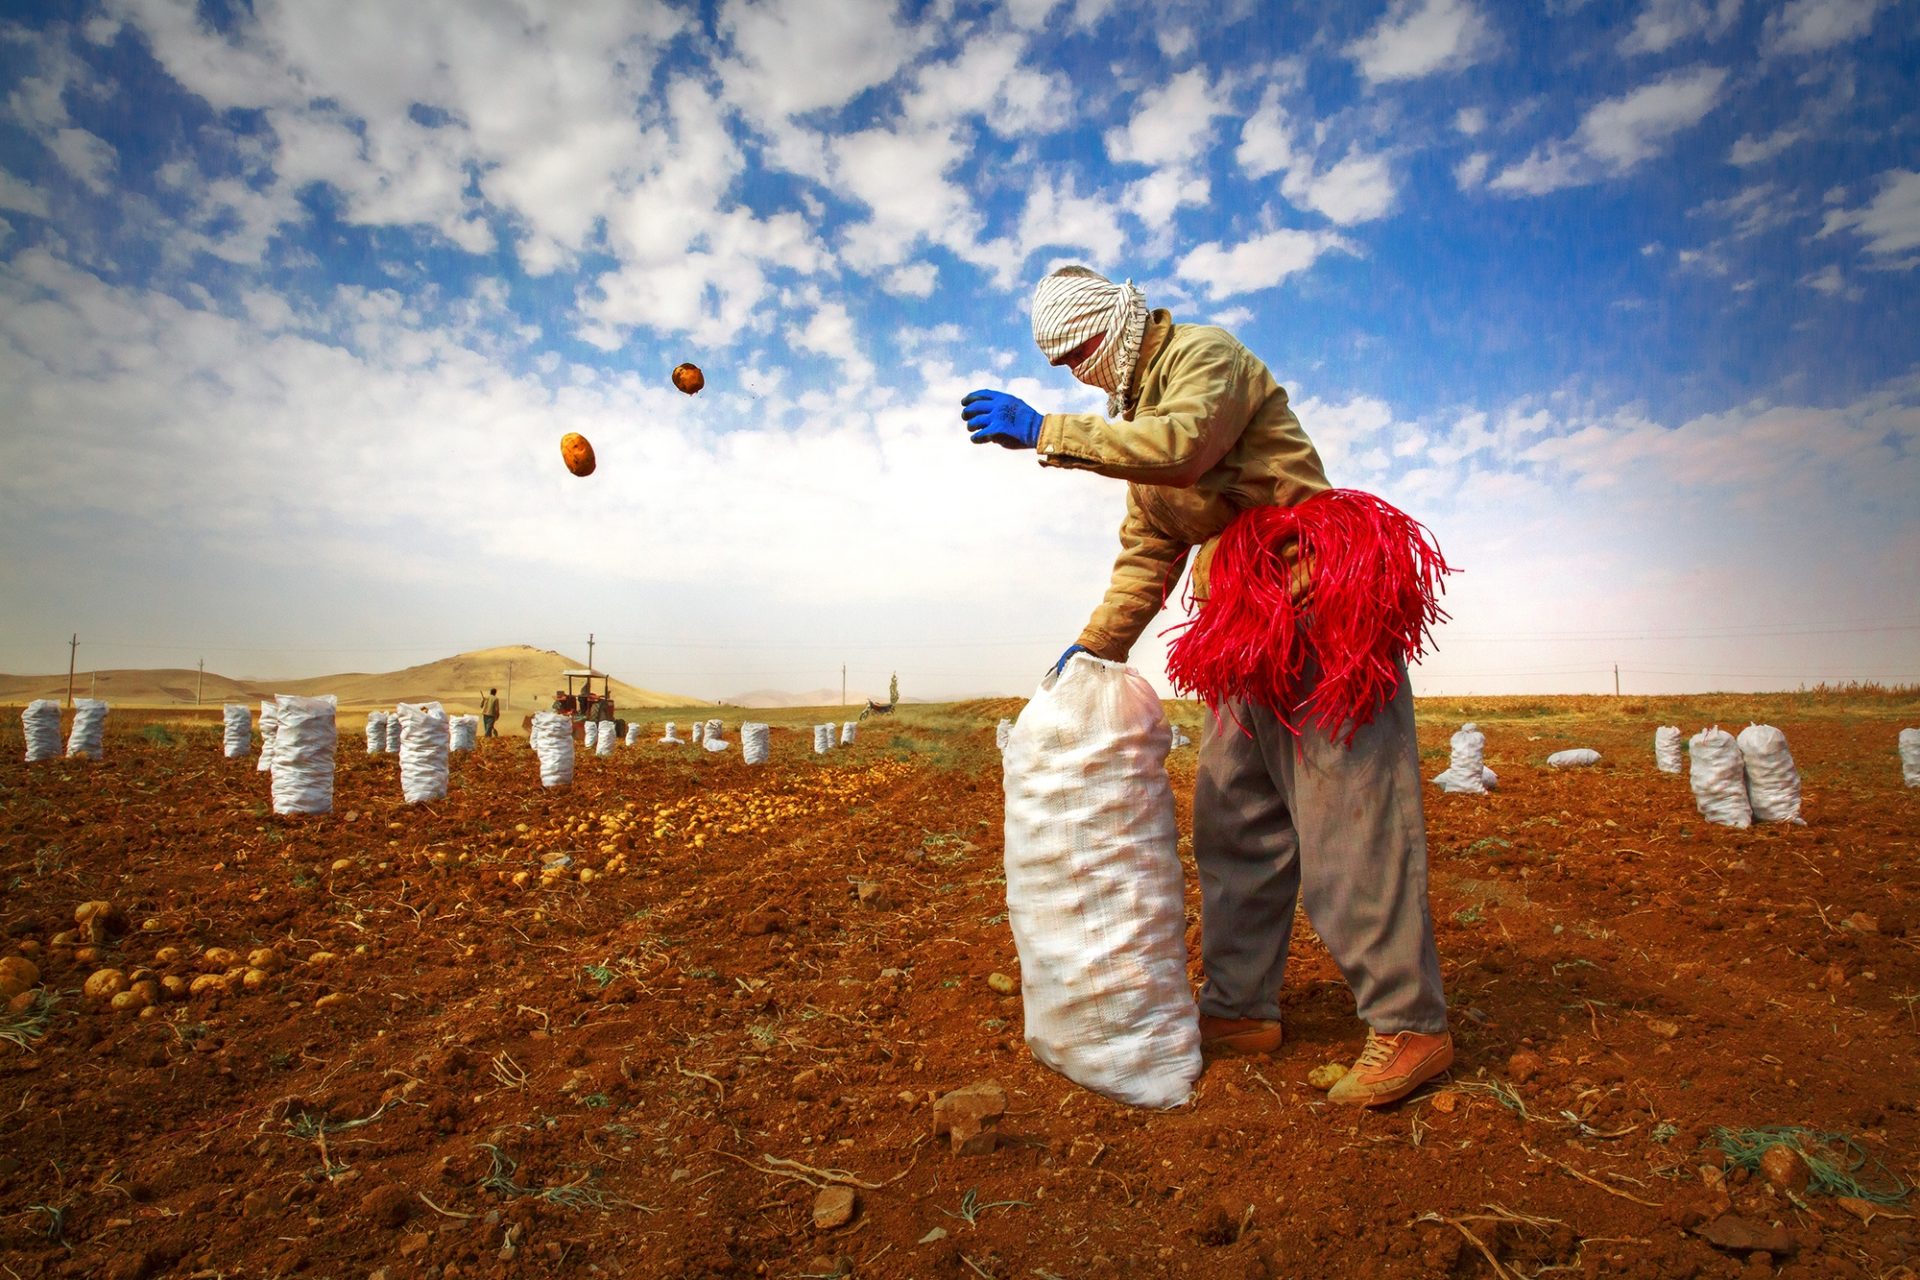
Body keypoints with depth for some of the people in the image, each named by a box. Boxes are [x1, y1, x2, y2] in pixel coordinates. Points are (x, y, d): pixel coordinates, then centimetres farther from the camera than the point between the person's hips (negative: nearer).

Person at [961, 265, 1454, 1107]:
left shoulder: (1204, 353, -4)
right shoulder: (1134, 414, 22)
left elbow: (1184, 445, -26)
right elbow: (1146, 554, 20)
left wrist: (1045, 432, -23)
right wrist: (1096, 646, 12)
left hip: (1315, 603, -9)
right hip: (1248, 629, 9)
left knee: (1346, 813, -8)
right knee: (1233, 817, 8)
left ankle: (1407, 1024, 2)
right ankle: (1240, 1007, 17)